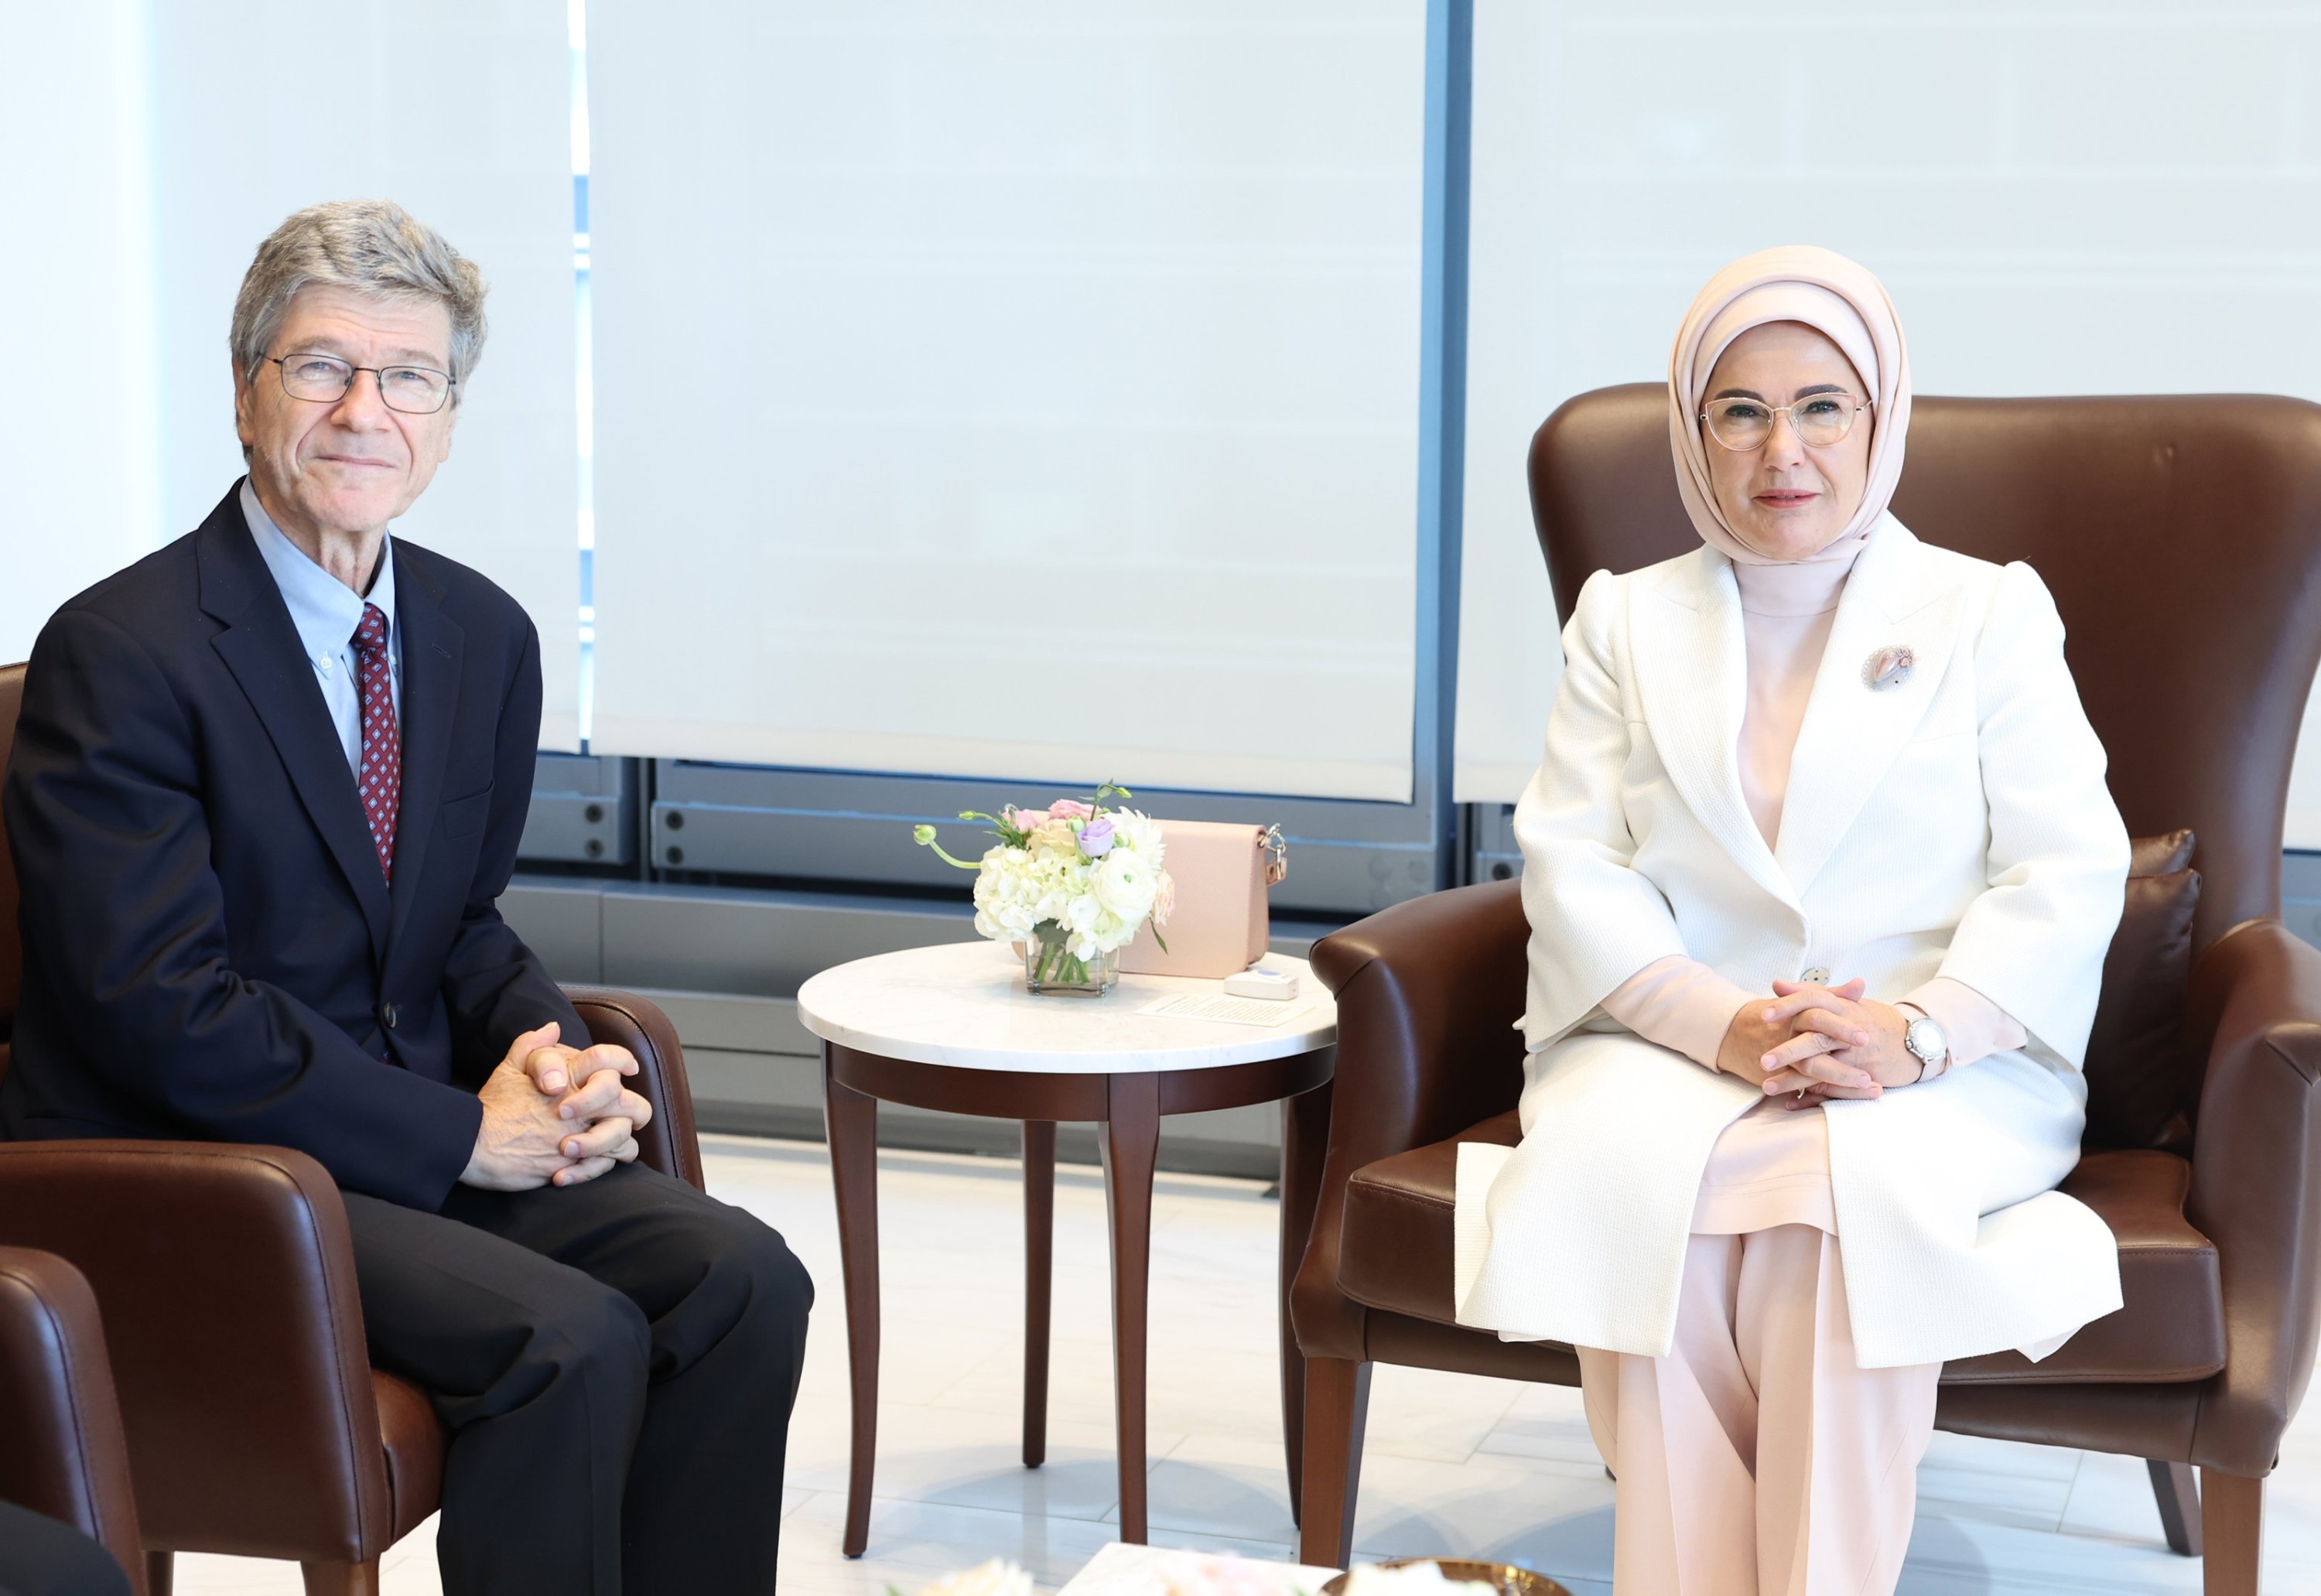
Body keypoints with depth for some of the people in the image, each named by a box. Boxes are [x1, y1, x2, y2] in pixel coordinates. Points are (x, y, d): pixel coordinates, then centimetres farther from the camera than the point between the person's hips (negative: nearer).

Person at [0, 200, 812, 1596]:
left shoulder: (486, 636, 8)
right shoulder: (119, 653, -14)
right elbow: (161, 1008, -19)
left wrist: (550, 1052, -5)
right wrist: (458, 1133, -18)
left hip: (440, 1134, 7)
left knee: (742, 1281, -13)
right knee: (573, 1340, -26)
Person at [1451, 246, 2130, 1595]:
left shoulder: (1988, 612, 11)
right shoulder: (1628, 621, 16)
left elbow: (2070, 871, 1)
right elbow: (1573, 865, 3)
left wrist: (1916, 1031, -18)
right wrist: (1724, 1026, -15)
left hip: (1946, 1069, -1)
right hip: (1671, 1046, 2)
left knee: (1848, 1181, -34)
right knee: (1641, 1168, -32)